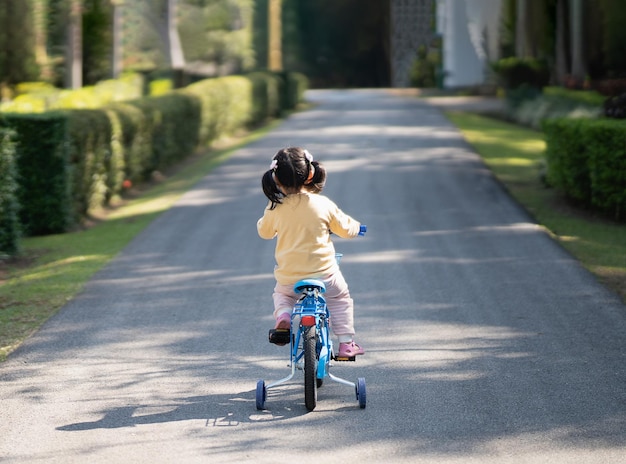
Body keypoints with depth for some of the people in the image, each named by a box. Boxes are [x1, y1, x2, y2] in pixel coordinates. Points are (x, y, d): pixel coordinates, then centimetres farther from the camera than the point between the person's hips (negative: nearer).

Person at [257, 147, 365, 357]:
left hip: (288, 279, 1)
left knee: (281, 294, 33)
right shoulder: (323, 204, -10)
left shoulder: (275, 208, -7)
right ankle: (346, 343, 16)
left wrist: (264, 221, 36)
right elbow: (346, 229, 4)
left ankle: (282, 316, 2)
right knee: (341, 299, 25)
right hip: (324, 276, -1)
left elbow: (264, 232, 12)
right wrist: (356, 226, 28)